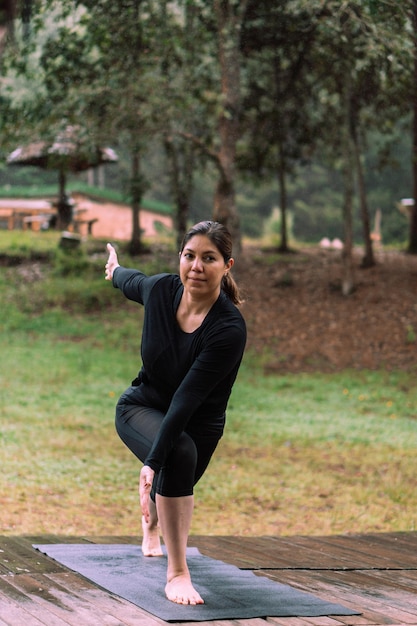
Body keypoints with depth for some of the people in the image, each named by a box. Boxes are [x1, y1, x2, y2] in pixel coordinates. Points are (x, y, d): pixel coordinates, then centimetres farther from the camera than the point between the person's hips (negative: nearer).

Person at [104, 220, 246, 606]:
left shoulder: (229, 328, -31)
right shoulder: (161, 289, -20)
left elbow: (187, 399, -35)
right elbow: (133, 282, 7)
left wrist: (153, 462, -39)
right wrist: (115, 270, 30)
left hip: (197, 424, 0)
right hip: (141, 407, 0)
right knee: (179, 456, -32)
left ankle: (152, 524, 65)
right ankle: (177, 572, -24)